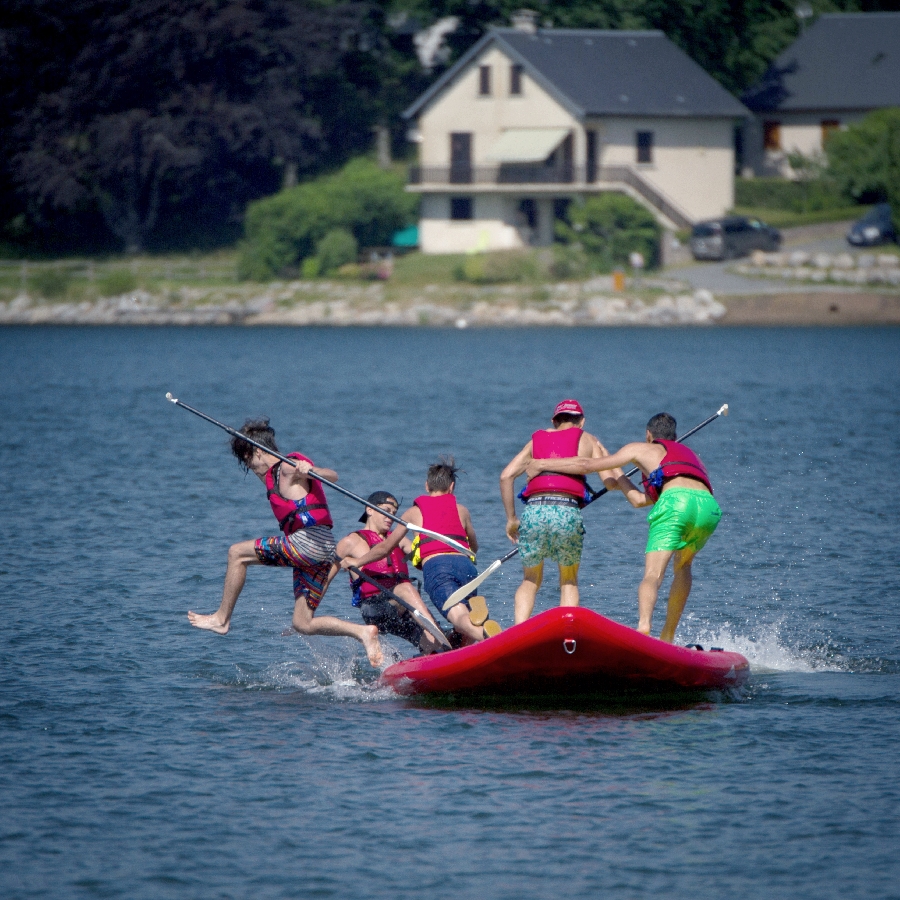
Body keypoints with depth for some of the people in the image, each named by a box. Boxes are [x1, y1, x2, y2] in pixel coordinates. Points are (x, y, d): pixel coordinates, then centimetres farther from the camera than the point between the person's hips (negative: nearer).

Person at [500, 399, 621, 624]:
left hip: (533, 511, 2)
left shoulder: (536, 440, 24)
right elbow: (610, 481, 10)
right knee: (569, 581, 19)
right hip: (567, 512, -2)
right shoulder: (587, 441, 18)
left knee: (530, 580, 19)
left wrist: (511, 518, 17)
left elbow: (506, 476, 13)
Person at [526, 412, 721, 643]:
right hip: (710, 505, 5)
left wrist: (543, 465, 34)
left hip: (676, 502, -5)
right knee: (683, 565, 28)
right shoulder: (689, 454, 40)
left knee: (653, 574, -12)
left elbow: (587, 465, 24)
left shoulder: (641, 449, 27)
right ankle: (668, 637, 23)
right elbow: (640, 500, 38)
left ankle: (643, 627, -39)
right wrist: (618, 480, 56)